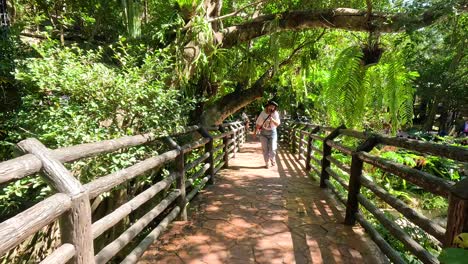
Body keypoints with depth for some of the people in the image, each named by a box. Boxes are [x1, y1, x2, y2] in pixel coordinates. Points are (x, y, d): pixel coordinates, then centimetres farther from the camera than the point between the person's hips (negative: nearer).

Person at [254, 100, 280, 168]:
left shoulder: (275, 114, -8)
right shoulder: (263, 113, -8)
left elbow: (278, 124, -13)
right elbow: (258, 123, -1)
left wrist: (272, 119, -29)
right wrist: (255, 132, 1)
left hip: (272, 132, 0)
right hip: (263, 132, 1)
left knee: (272, 149, -4)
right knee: (265, 149, 3)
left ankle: (272, 160, 27)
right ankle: (267, 163, 16)